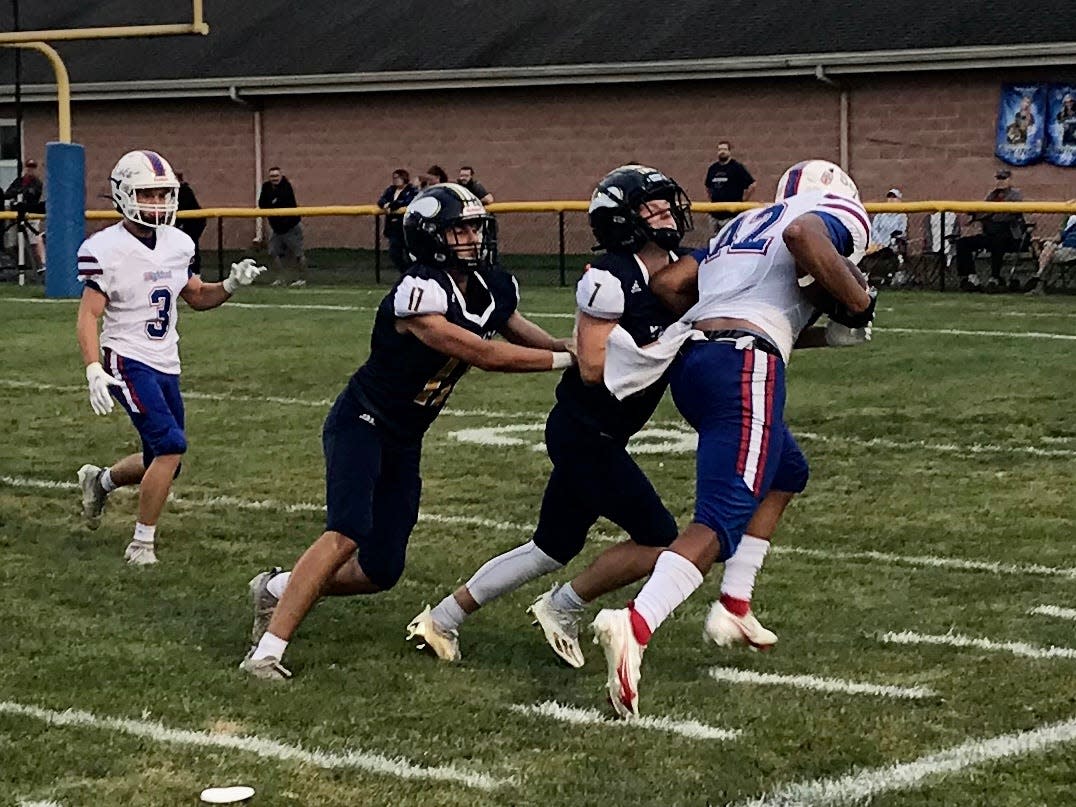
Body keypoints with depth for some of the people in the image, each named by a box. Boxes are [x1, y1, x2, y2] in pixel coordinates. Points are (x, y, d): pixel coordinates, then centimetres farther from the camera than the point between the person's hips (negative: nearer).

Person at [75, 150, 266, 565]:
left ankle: (99, 481, 42)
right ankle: (142, 543, -8)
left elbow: (197, 297, 17)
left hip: (167, 365, 7)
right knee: (170, 445, -21)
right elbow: (88, 316, -14)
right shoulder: (106, 250, -14)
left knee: (162, 462, 12)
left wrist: (231, 285, -3)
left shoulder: (178, 244, 5)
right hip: (129, 362, -7)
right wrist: (94, 371, -27)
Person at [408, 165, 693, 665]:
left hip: (599, 435, 9)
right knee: (658, 540, -6)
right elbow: (593, 368, -22)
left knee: (553, 549, 17)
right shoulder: (612, 278, -20)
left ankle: (442, 620, 24)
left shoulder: (680, 269, 5)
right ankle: (564, 608, 11)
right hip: (584, 432, -9)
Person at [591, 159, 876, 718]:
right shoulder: (828, 216, 12)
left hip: (687, 359, 8)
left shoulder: (741, 227, 32)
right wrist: (857, 299, -3)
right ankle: (636, 624, -38)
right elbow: (802, 236, -14)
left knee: (785, 469, 30)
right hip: (745, 362, -8)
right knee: (722, 518, -15)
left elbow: (666, 284, 20)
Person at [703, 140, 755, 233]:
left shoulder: (737, 167, -4)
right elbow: (708, 187, 31)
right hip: (715, 214, 7)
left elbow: (752, 185, -7)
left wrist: (743, 200, -7)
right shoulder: (713, 168, 14)